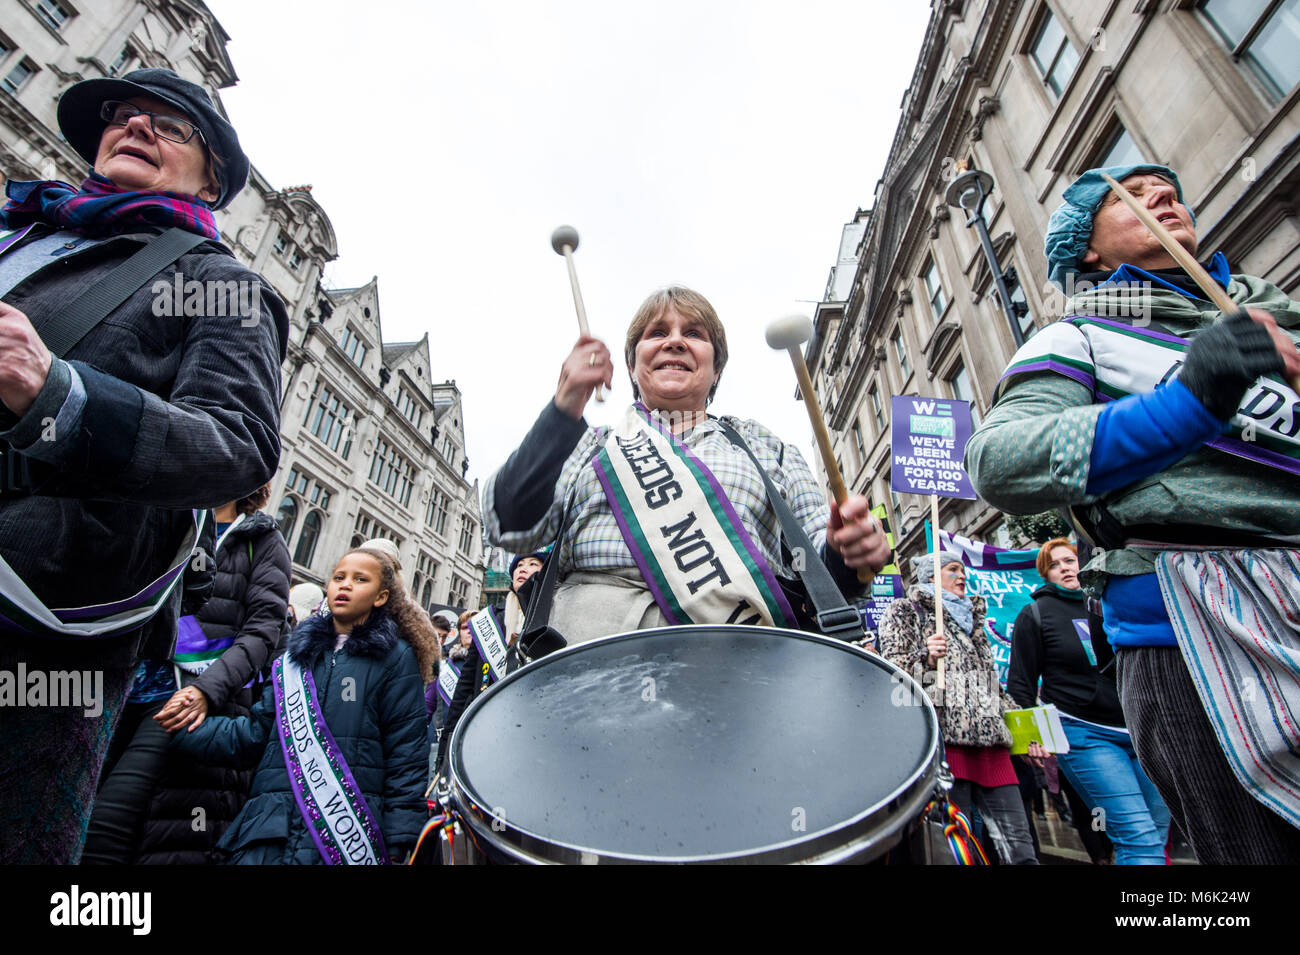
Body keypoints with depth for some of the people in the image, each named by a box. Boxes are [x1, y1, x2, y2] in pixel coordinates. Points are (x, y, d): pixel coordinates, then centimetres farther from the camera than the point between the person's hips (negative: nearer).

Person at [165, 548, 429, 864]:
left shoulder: (395, 658, -2)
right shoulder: (296, 655, 13)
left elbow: (406, 756, -5)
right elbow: (257, 732, 12)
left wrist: (397, 847, -8)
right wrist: (184, 726, 0)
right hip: (269, 828, 4)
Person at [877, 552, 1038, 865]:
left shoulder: (970, 618, 28)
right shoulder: (904, 611, 8)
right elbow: (892, 668, -1)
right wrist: (925, 659, -19)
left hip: (989, 737, 6)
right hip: (942, 735, -6)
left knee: (1020, 846, 0)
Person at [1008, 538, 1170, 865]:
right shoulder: (1035, 614, -2)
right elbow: (1020, 682, -3)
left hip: (1137, 728, 6)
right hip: (1082, 733, -6)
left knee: (1158, 827, 12)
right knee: (1139, 835, -12)